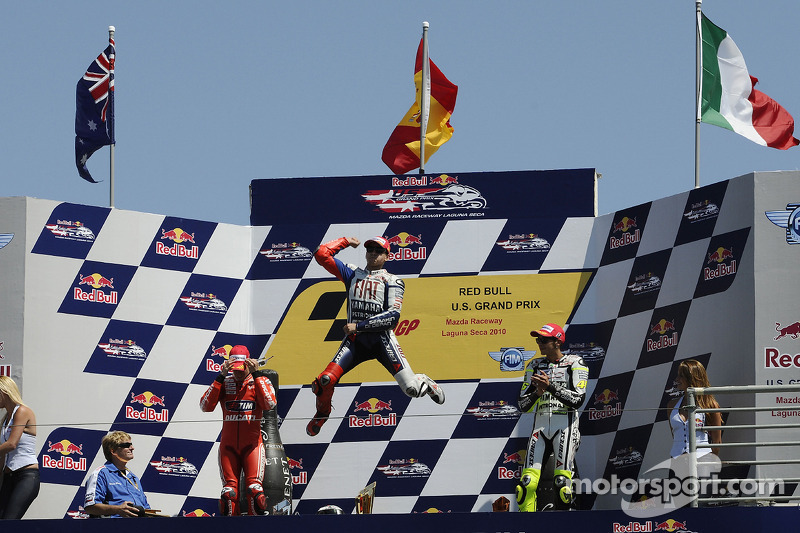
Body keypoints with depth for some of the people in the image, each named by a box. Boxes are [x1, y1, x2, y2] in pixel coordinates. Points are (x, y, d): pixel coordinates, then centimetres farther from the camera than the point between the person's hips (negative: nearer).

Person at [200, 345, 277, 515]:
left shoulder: (260, 381, 4)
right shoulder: (224, 383, 8)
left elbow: (270, 404, -16)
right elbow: (205, 406, -8)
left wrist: (256, 374, -16)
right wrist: (220, 377, -12)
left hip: (252, 444, -2)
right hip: (228, 446, 2)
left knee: (254, 487, -15)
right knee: (229, 490, -7)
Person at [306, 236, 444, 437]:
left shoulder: (392, 281, 5)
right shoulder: (353, 274, 16)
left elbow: (393, 316, -10)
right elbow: (321, 254, 12)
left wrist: (359, 326, -15)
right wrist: (346, 241, 18)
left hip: (381, 339, -2)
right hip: (354, 340, 2)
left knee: (412, 389, -10)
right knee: (325, 381, -17)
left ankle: (424, 383, 30)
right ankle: (322, 414, 15)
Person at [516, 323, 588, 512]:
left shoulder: (574, 363, 1)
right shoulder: (534, 366, 15)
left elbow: (577, 399, -11)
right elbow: (523, 405, 11)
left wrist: (551, 387, -19)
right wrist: (537, 393, -9)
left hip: (565, 425, -4)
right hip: (540, 424, 4)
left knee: (562, 483, -14)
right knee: (527, 483, -9)